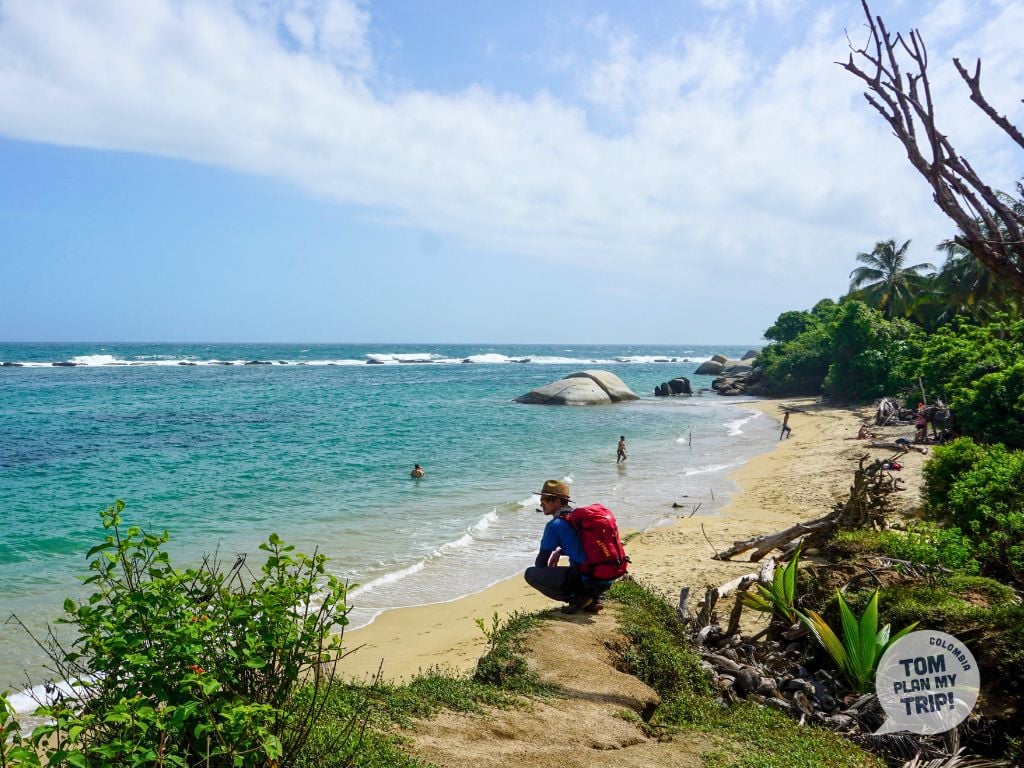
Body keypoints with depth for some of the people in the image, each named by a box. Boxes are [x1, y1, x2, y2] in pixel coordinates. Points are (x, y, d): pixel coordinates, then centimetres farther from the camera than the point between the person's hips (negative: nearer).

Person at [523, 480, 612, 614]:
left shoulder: (555, 525, -6)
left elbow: (540, 564, 0)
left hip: (584, 580, -8)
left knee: (530, 573, -2)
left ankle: (576, 599, -4)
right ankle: (592, 599, 13)